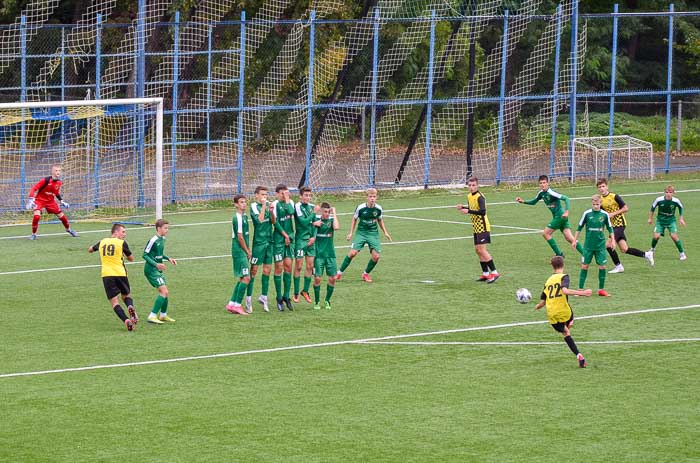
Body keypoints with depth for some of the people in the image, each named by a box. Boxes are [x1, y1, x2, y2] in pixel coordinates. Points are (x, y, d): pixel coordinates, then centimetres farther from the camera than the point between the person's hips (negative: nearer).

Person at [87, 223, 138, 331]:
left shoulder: (102, 242, 11)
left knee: (114, 302, 0)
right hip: (120, 273, -1)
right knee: (126, 296, 19)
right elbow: (131, 258, 10)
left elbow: (90, 250, 29)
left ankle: (126, 320, -23)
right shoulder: (122, 243, 1)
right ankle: (130, 307, -15)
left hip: (106, 275, 1)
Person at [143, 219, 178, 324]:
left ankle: (163, 315, 34)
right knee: (163, 292, -16)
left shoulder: (162, 239, 9)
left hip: (158, 270, 9)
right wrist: (156, 264, -25)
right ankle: (152, 316, -15)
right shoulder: (153, 240, -19)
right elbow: (145, 255, -17)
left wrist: (168, 258, 11)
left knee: (165, 292, 16)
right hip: (151, 270, -9)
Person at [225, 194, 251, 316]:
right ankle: (237, 305, -7)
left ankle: (231, 304, 17)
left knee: (242, 278, 13)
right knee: (246, 278, -10)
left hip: (242, 251, 10)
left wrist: (248, 250, 13)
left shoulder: (244, 216, 14)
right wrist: (247, 251, -10)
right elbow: (240, 237, -17)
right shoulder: (238, 218, -15)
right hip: (239, 251, -10)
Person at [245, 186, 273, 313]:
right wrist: (264, 206, -18)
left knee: (267, 269, 7)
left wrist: (271, 211, -10)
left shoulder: (268, 204, 10)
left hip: (269, 241, 6)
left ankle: (264, 296, 16)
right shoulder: (254, 206, -7)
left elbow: (273, 221, 7)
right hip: (258, 241, -6)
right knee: (254, 270, -3)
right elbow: (259, 219, -20)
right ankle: (249, 299, 3)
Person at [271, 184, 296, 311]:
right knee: (279, 267, -1)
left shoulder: (290, 202, 8)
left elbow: (291, 212, -13)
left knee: (288, 266, 4)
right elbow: (275, 222, -10)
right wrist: (285, 235, -11)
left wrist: (287, 200, -8)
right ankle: (279, 299, 6)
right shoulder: (275, 204, -7)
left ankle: (286, 296, 12)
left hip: (290, 237, 5)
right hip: (278, 238, -4)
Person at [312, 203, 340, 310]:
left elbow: (336, 227, -20)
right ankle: (317, 301, 11)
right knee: (317, 278, -6)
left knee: (332, 278, -2)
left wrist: (334, 213, -13)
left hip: (330, 254, 1)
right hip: (318, 254, -1)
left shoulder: (331, 220, 1)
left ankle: (327, 300, 16)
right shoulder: (316, 220, 1)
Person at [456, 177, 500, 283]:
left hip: (482, 227, -10)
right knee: (477, 249, 11)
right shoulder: (469, 196, 11)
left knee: (481, 249, -14)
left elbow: (482, 211, -30)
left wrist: (468, 211, -32)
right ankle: (485, 273, 19)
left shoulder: (480, 197, -18)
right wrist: (463, 207, 8)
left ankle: (494, 272, -11)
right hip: (476, 227, 10)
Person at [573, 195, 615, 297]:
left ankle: (601, 289, 9)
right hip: (588, 245, -1)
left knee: (602, 266, -2)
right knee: (584, 266, 1)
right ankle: (580, 289, 6)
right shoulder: (587, 214, -4)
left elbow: (610, 228, 9)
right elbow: (579, 227, 5)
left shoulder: (605, 214, -2)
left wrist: (613, 240, 5)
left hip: (600, 245, 1)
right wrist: (575, 240, 7)